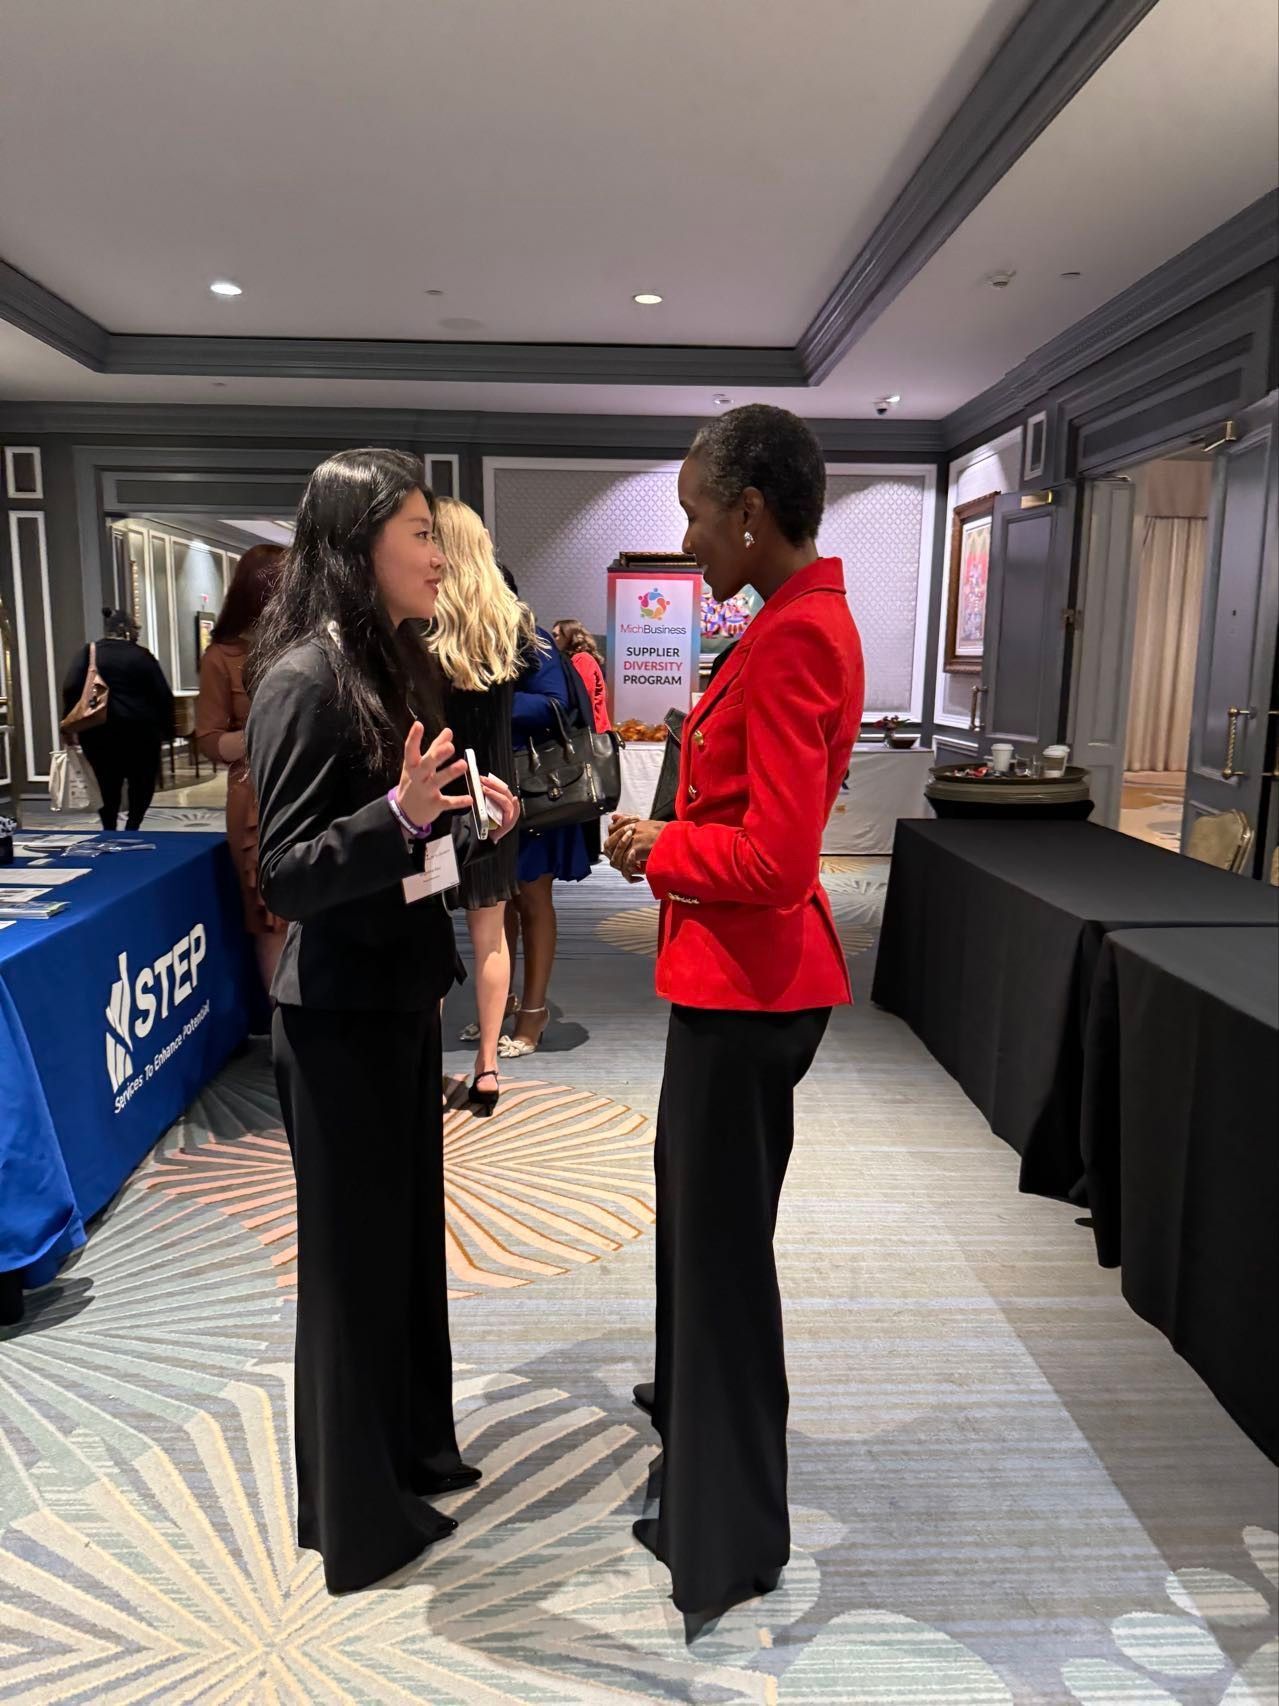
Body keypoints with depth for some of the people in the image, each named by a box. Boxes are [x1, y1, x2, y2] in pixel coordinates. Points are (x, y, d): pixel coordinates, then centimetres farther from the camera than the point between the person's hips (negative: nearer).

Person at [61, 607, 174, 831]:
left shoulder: (88, 653, 5)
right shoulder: (142, 655, 0)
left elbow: (71, 689, -6)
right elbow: (163, 695, -5)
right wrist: (166, 728, 2)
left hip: (98, 730, 2)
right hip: (139, 729, -2)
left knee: (106, 785, 12)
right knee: (143, 782, 11)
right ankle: (131, 828, 4)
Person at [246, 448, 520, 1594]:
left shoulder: (397, 664, 8)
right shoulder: (305, 677, -19)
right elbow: (286, 875, -22)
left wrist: (466, 815, 1)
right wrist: (403, 810, -35)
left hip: (402, 995, 8)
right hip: (340, 1014, -8)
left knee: (411, 1231, 20)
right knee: (354, 1254, 7)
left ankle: (412, 1447, 41)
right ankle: (355, 1513, 30)